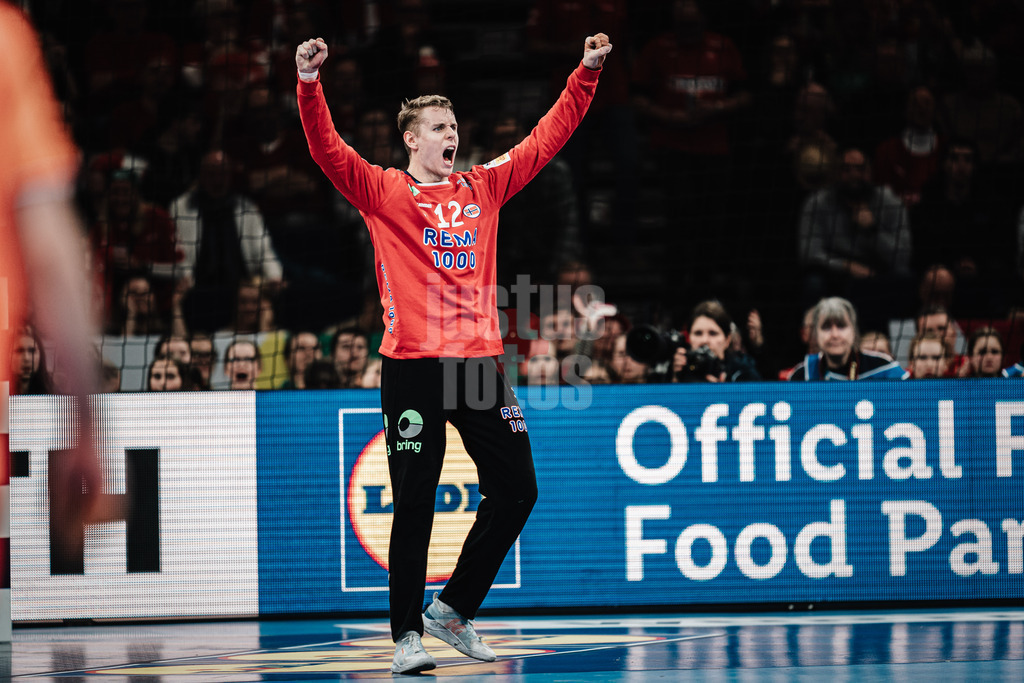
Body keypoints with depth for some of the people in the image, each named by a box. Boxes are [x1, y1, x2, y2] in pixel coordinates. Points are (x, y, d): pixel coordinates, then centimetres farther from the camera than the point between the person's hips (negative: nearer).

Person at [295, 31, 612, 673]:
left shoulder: (483, 186, 14)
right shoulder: (383, 192, 3)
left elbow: (547, 138, 18)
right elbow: (328, 149, -10)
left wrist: (586, 74, 12)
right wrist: (309, 84, -23)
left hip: (480, 359, 4)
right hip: (412, 363, -4)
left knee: (516, 488, 4)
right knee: (414, 503, -3)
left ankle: (454, 607, 19)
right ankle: (408, 634, 4)